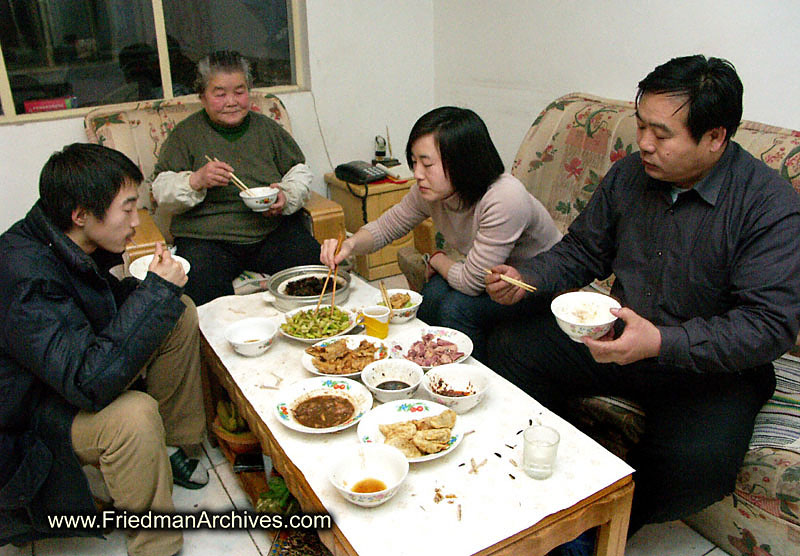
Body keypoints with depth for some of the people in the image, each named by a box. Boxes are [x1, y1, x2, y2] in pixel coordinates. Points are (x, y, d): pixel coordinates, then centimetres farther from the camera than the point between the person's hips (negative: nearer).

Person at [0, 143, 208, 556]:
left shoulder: (65, 244, -6)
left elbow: (99, 302, 16)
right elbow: (90, 382, -41)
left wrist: (146, 288, -7)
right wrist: (156, 291, -34)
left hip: (70, 366, 9)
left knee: (180, 315, 2)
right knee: (134, 414, -37)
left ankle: (167, 445, 11)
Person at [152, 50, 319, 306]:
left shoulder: (267, 128, 15)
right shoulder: (186, 133, 8)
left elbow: (299, 171, 19)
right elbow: (162, 192, 4)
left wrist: (287, 196, -4)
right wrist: (196, 181, -18)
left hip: (273, 230, 2)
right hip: (206, 238, -2)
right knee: (199, 283, -34)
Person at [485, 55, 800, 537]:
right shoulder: (629, 175, -1)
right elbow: (582, 251, 10)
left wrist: (662, 343, -35)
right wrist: (526, 278, -9)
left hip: (713, 365, -4)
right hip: (615, 334, 5)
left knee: (698, 461, -32)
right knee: (510, 347, -9)